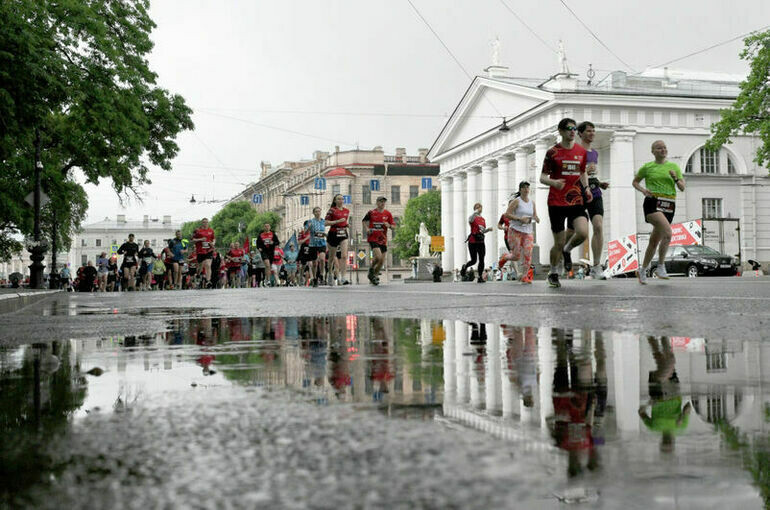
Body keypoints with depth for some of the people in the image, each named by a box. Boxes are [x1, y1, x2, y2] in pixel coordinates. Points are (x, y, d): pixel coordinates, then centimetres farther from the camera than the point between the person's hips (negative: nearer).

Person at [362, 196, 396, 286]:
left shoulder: (388, 214, 4)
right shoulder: (371, 213, -1)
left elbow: (394, 227, 5)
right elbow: (364, 221, 16)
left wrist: (389, 225, -16)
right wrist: (366, 229, -1)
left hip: (383, 240, 4)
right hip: (373, 239, -4)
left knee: (382, 261, 4)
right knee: (378, 256, -22)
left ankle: (375, 276, 25)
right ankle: (371, 270, 6)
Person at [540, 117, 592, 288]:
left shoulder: (581, 151, 9)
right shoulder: (553, 152, -3)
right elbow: (542, 178, -3)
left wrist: (586, 188, 4)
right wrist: (553, 182, -25)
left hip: (576, 201, 3)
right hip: (556, 202, -3)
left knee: (583, 233, -20)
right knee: (559, 243, 1)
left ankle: (567, 250, 14)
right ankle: (553, 274, 25)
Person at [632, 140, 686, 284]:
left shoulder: (674, 167, 14)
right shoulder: (647, 167, 7)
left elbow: (682, 188, 12)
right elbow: (635, 182, 18)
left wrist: (675, 178, -7)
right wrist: (643, 190, -2)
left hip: (669, 205, 4)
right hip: (653, 202, -4)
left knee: (655, 240, 7)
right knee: (667, 232, -27)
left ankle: (643, 270, 21)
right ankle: (661, 266, -18)